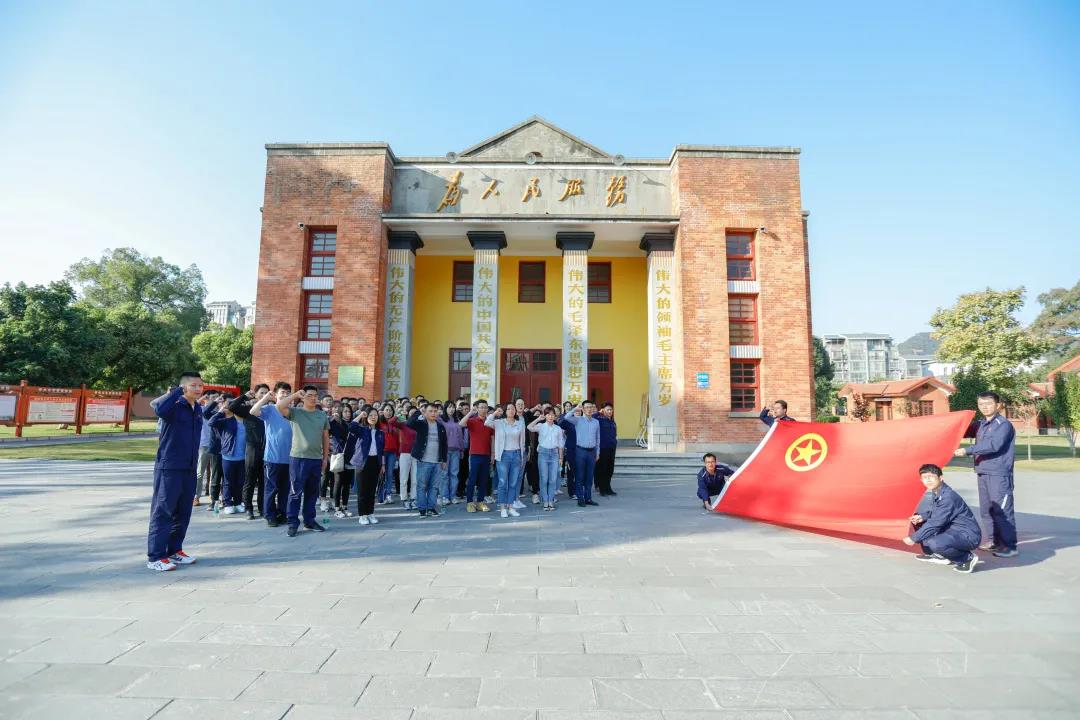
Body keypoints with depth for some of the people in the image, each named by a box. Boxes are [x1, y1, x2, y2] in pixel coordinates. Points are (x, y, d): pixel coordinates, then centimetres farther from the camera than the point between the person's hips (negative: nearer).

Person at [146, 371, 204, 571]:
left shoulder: (198, 409, 11)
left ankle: (174, 550, 25)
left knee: (183, 513, 13)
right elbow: (159, 409, -36)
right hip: (169, 467, -7)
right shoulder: (174, 406, -11)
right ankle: (155, 557, 6)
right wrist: (177, 391, -24)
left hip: (189, 469, 7)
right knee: (163, 512, -1)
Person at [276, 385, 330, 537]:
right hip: (298, 457, -4)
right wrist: (296, 395, -16)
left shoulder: (322, 415, 9)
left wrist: (325, 458, 11)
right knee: (295, 492, 0)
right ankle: (293, 522, 10)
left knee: (312, 492, 13)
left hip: (316, 459, 4)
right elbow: (279, 405, -21)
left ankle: (309, 520, 24)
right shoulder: (295, 412, -1)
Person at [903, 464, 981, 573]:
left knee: (935, 543, -34)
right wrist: (922, 517, -7)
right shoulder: (934, 493, 2)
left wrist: (913, 538, -20)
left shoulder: (948, 496, -24)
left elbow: (936, 522, -25)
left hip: (968, 535, -9)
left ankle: (968, 558, -6)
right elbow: (935, 513, 16)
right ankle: (939, 555, 16)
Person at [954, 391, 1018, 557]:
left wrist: (967, 450, -23)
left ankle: (1009, 546, 2)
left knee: (1002, 511, -4)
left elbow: (994, 445, -23)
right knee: (986, 510, 14)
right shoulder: (981, 425, 13)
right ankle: (990, 541, 24)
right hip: (983, 473, 8)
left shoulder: (1004, 425, -10)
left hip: (999, 474, -8)